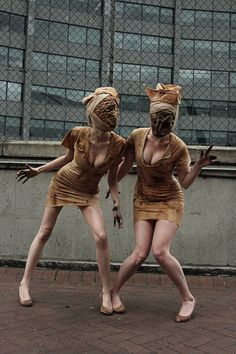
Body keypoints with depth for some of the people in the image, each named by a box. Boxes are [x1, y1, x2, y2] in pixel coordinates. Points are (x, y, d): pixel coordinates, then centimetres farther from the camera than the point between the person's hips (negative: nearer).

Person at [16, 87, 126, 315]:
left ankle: (106, 293, -2)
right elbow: (68, 158, 1)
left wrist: (116, 205, -12)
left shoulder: (118, 145, -20)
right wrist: (38, 171, 3)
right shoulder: (79, 134, -21)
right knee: (44, 232, 4)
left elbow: (112, 178, -5)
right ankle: (24, 283, 20)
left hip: (88, 193, 0)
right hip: (62, 183, 0)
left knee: (101, 236, -17)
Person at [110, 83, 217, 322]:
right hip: (143, 201, 2)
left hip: (170, 201, -2)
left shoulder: (178, 147, -18)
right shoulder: (137, 136, -12)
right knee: (140, 253, -8)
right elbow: (126, 165, 5)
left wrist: (199, 166, -25)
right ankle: (114, 291, 18)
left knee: (160, 251, -18)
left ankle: (188, 298, 4)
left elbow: (185, 182, -9)